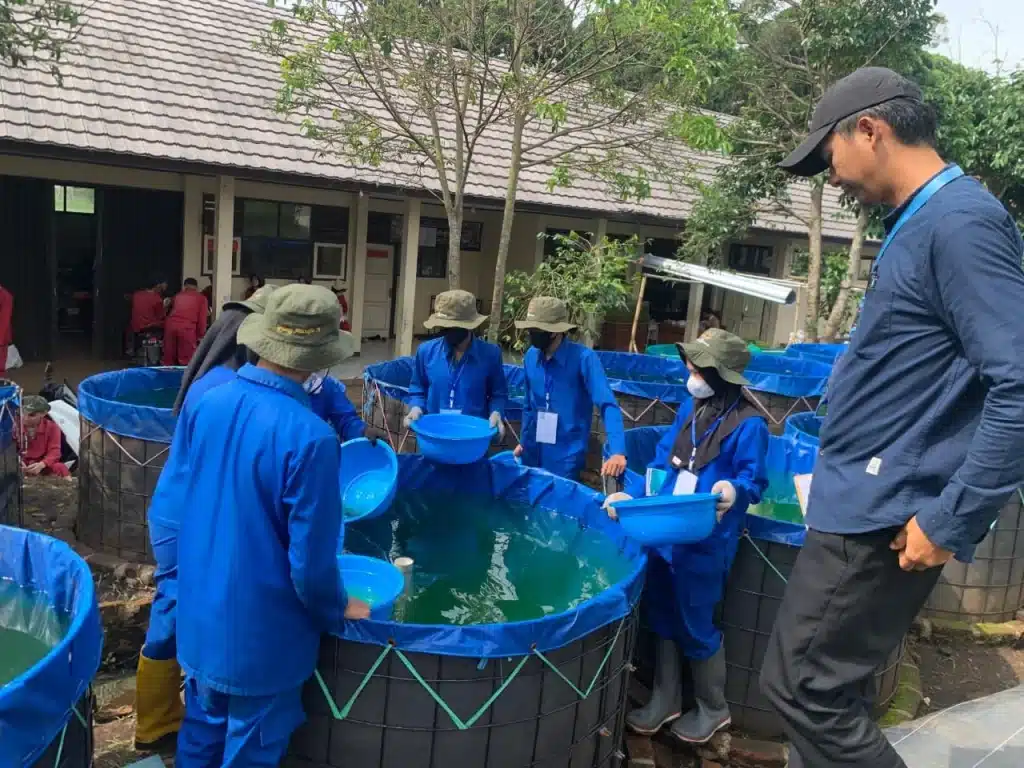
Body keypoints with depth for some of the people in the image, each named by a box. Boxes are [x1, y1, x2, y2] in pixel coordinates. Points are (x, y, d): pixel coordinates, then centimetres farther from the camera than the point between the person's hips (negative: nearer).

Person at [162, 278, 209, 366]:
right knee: (187, 361, -1)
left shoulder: (178, 296, 28)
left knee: (169, 360, 10)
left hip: (171, 325, 4)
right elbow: (202, 319, 9)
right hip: (187, 328, -4)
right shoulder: (201, 298, 16)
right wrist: (200, 335, 14)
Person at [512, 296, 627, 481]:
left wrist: (617, 451, -34)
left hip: (566, 457, -5)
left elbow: (607, 405, -23)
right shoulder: (531, 356, 1)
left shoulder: (583, 358, -16)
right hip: (532, 454, 5)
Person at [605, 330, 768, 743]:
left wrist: (733, 492, -33)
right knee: (662, 616, 17)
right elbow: (661, 464, 10)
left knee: (695, 625, 7)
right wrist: (631, 494, 0)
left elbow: (754, 482, -12)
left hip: (705, 541, -7)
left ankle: (712, 709, 32)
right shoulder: (689, 410, 7)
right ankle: (665, 700, 36)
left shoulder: (748, 424, -13)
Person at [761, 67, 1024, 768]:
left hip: (883, 512, -10)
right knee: (830, 688, 18)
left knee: (803, 686, -2)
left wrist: (952, 520, -21)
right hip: (864, 501, 10)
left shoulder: (960, 222, -17)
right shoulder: (920, 223, 14)